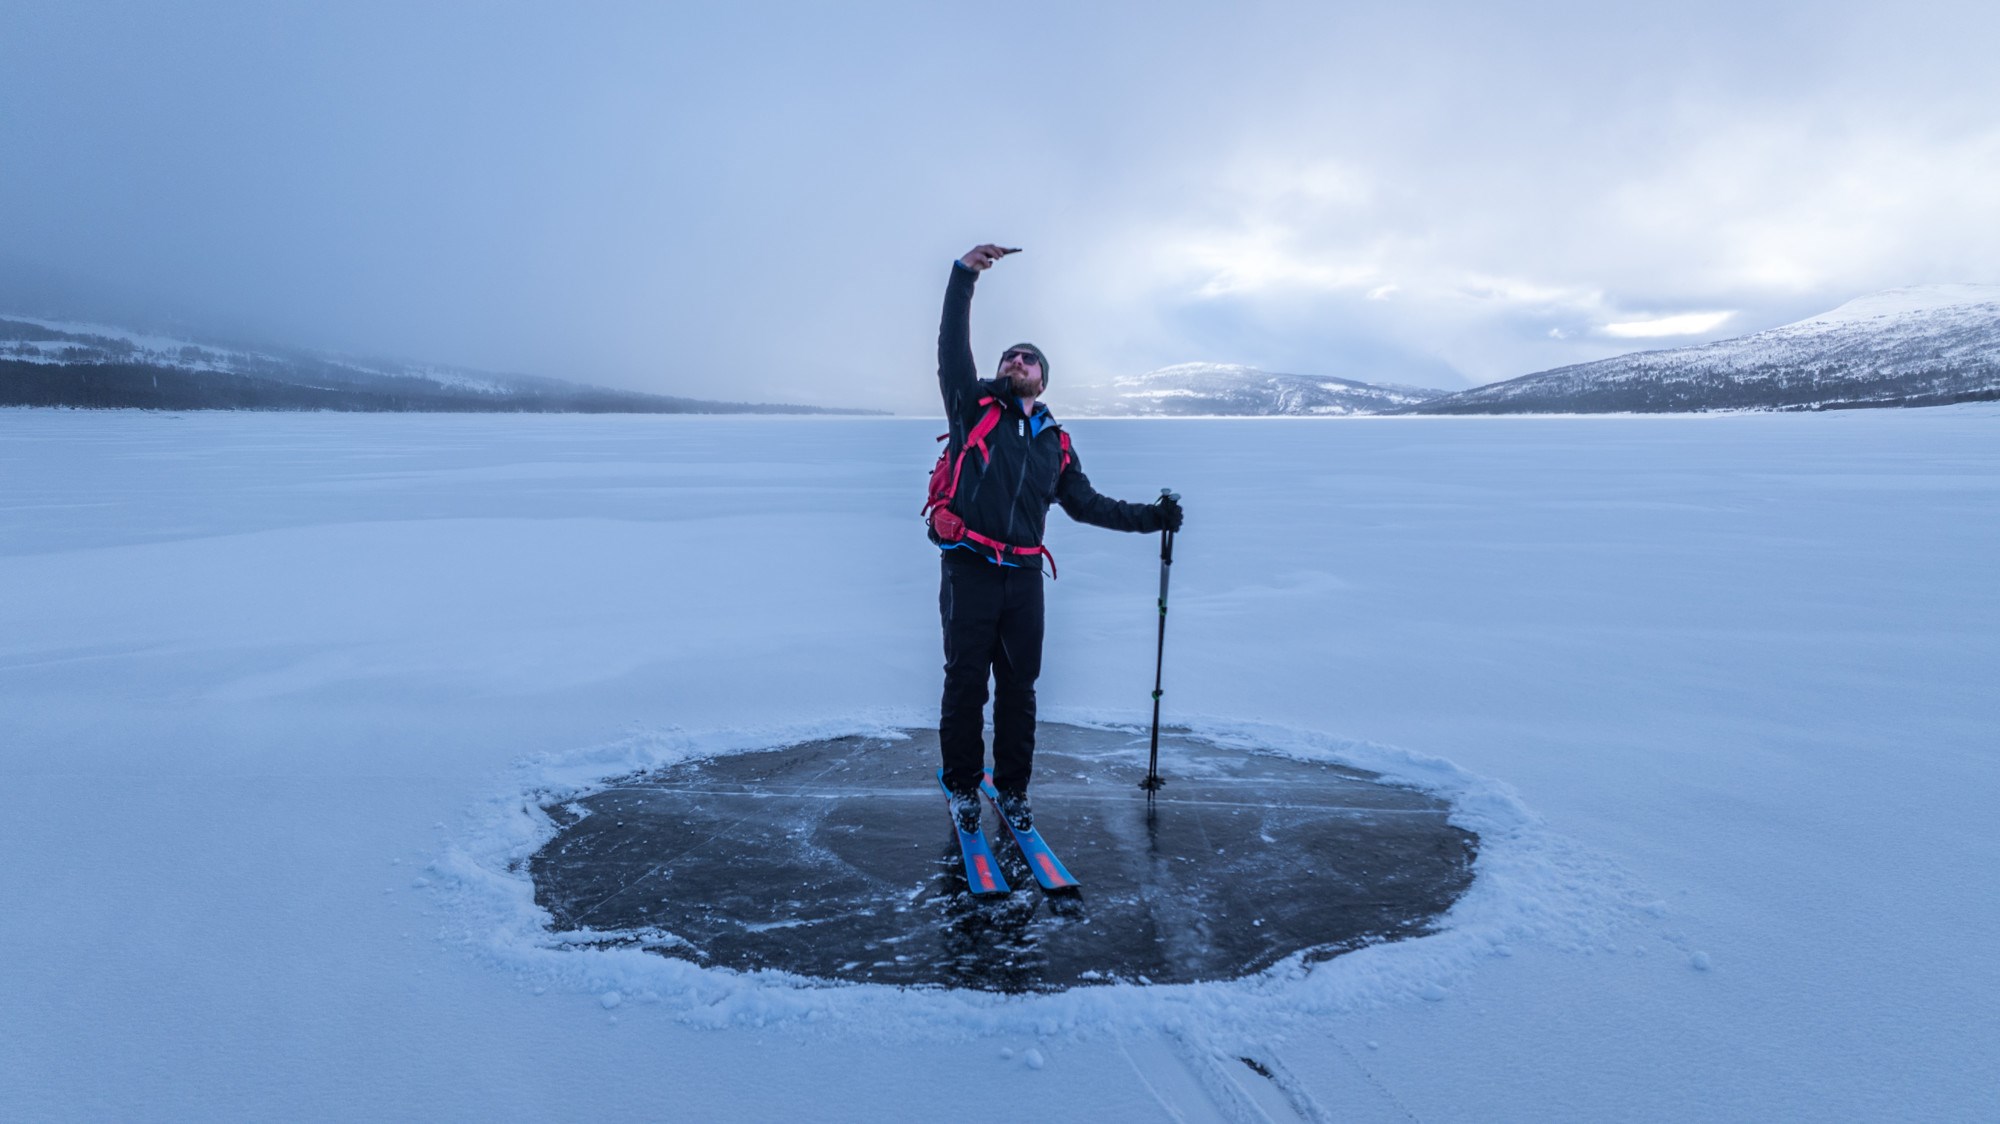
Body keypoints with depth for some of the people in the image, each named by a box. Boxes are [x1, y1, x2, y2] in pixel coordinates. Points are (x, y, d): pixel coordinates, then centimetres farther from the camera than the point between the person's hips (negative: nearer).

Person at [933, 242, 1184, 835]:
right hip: (969, 570, -3)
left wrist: (1150, 517, 19)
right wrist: (964, 275, -18)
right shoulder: (974, 407, 4)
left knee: (1019, 687, 10)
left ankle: (1013, 789, 24)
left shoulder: (1055, 443, 15)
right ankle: (962, 787, 19)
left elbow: (1086, 504, 23)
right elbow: (952, 348, -9)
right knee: (966, 684, 3)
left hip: (1023, 577, 4)